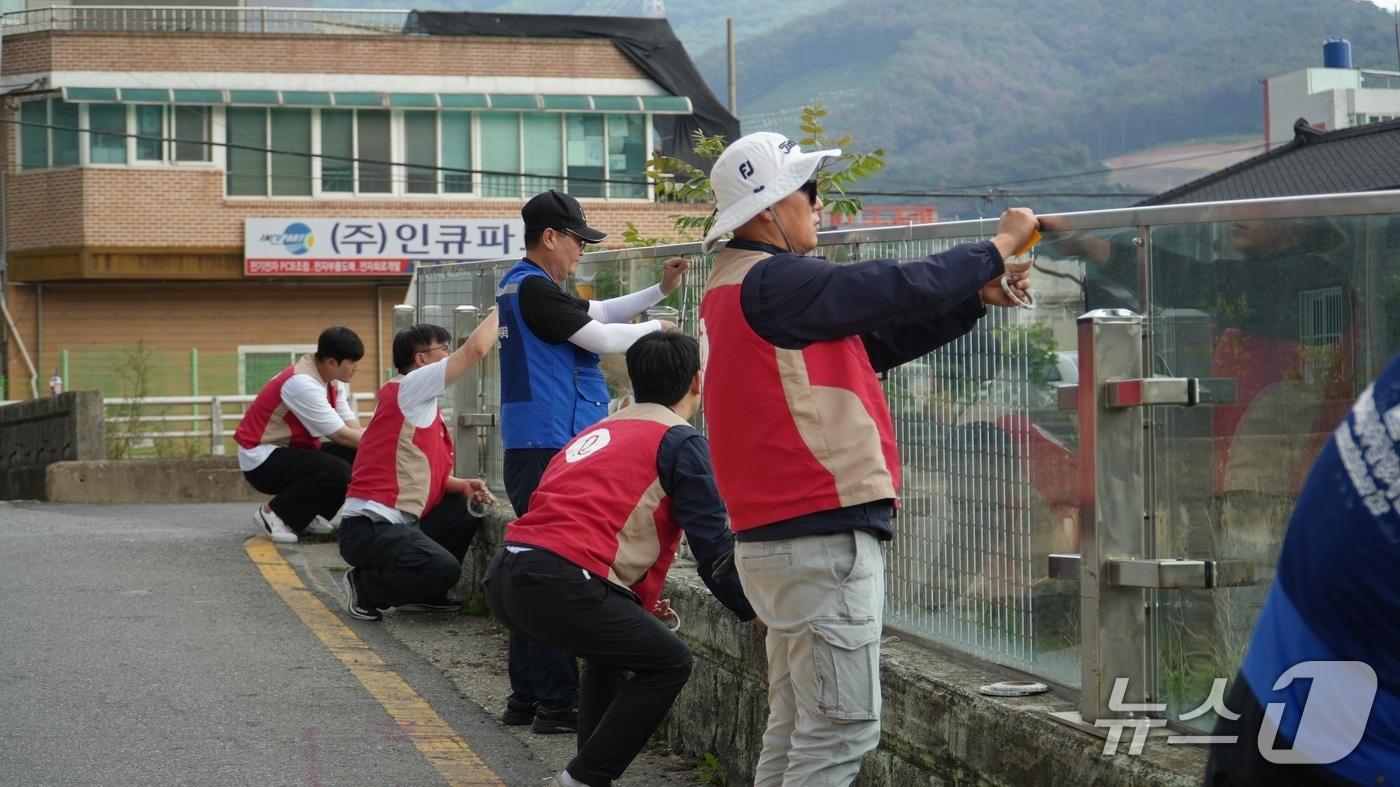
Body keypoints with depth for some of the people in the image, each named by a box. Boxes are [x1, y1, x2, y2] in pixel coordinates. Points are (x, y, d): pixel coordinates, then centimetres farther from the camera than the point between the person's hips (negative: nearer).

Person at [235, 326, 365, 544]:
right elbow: (342, 436, -22)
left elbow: (353, 429, -1)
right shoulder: (302, 383, -25)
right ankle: (273, 514, -10)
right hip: (261, 460, -9)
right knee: (338, 472, -28)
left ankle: (309, 515, 7)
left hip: (292, 451, 9)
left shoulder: (333, 382, 3)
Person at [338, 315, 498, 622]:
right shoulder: (408, 389, -9)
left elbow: (426, 474, 18)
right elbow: (476, 349, -15)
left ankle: (422, 594, 13)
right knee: (443, 569, -28)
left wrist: (463, 486, 0)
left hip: (400, 522, 10)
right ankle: (364, 586, -3)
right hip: (369, 528, -10)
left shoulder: (424, 407, 20)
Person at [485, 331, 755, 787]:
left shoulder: (600, 432, 28)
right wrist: (754, 611, 13)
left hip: (503, 578, 9)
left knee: (612, 652, 31)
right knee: (669, 663, 6)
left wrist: (637, 605, 36)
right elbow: (713, 546, 0)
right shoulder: (679, 442, 3)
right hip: (557, 583, -9)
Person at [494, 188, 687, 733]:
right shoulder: (534, 289, -15)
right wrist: (655, 328, 3)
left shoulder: (520, 286, 17)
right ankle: (556, 702, -8)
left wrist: (660, 290, 16)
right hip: (551, 446, -11)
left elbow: (598, 313, 24)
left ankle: (526, 695, 18)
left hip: (531, 448, 11)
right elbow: (602, 337, -14)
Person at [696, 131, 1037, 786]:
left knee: (794, 730, 14)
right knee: (843, 729, -8)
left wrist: (977, 296, 9)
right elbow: (901, 289, -17)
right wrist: (1000, 245, -2)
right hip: (825, 535, -11)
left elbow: (878, 339, 16)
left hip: (775, 535, 11)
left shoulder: (737, 288, 18)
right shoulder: (772, 281, -15)